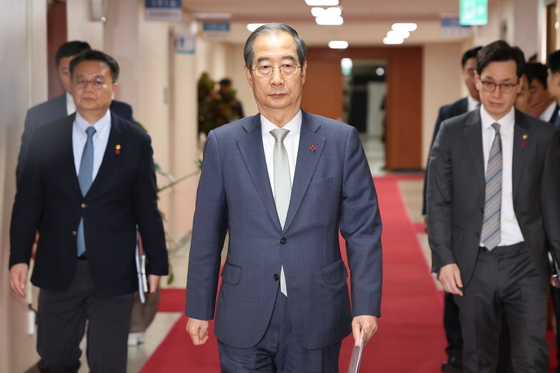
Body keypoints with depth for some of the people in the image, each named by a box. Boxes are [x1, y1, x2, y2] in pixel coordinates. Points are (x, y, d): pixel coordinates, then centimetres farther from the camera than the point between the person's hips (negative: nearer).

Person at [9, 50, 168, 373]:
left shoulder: (136, 141, 0)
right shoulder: (46, 138, 3)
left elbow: (147, 209, 3)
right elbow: (28, 202, 3)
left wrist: (156, 264, 4)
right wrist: (19, 258, -4)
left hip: (113, 273, -2)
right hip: (58, 271, 2)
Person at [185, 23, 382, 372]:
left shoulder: (342, 140, -1)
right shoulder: (223, 143, 0)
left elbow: (363, 230, 0)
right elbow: (207, 234, 5)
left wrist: (366, 305, -5)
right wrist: (199, 308, 6)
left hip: (317, 320, 0)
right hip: (244, 322, 0)